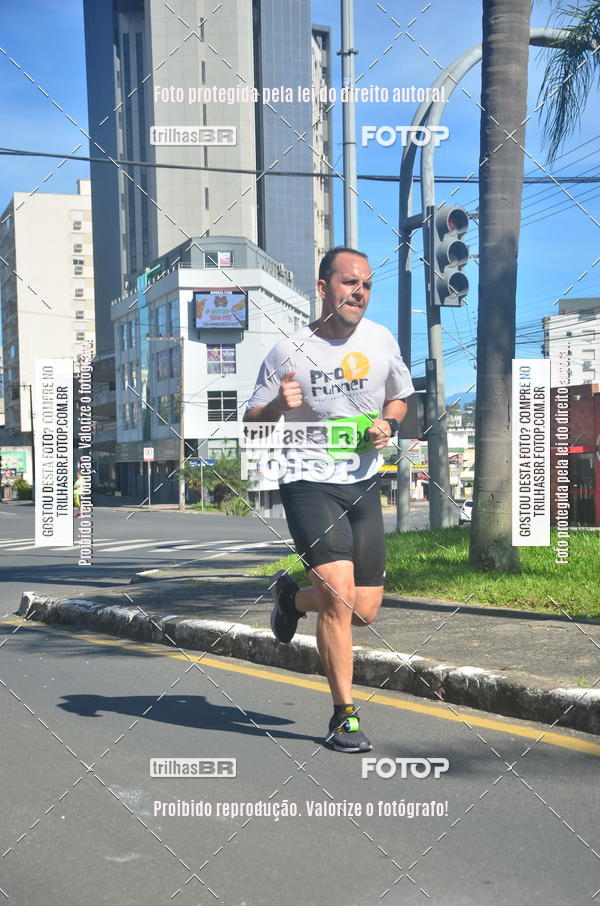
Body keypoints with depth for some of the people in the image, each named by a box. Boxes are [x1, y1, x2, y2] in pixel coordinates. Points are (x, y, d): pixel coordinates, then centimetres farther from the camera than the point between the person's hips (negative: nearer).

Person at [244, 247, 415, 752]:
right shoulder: (289, 352, -7)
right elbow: (252, 422, 2)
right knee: (340, 594, -19)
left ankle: (292, 596, 38)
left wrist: (388, 425, -2)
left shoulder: (380, 341, 3)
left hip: (364, 484, 4)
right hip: (309, 483, -4)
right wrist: (278, 405, -20)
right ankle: (345, 715, -2)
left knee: (365, 612, 5)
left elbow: (399, 398, 20)